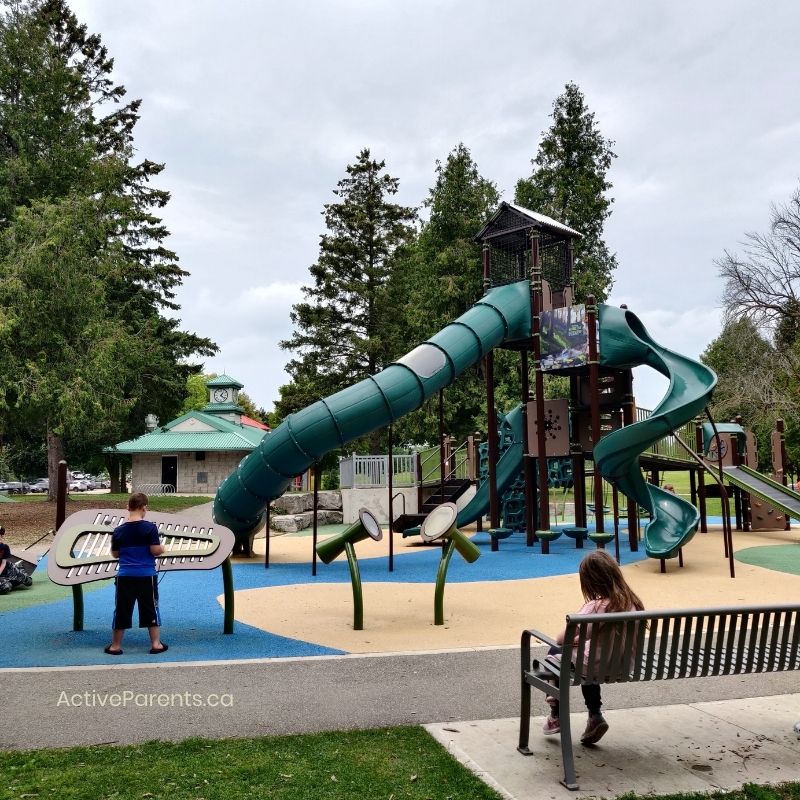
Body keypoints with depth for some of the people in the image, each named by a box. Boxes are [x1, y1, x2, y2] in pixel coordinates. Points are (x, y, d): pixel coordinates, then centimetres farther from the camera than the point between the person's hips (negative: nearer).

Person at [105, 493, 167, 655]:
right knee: (151, 609, 8)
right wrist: (162, 548, 7)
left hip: (125, 576, 2)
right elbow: (156, 550, -13)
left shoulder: (118, 530, 1)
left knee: (121, 610, 11)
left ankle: (115, 645, 18)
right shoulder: (150, 527, -10)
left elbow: (115, 554, 10)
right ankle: (156, 644, 12)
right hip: (147, 576, -2)